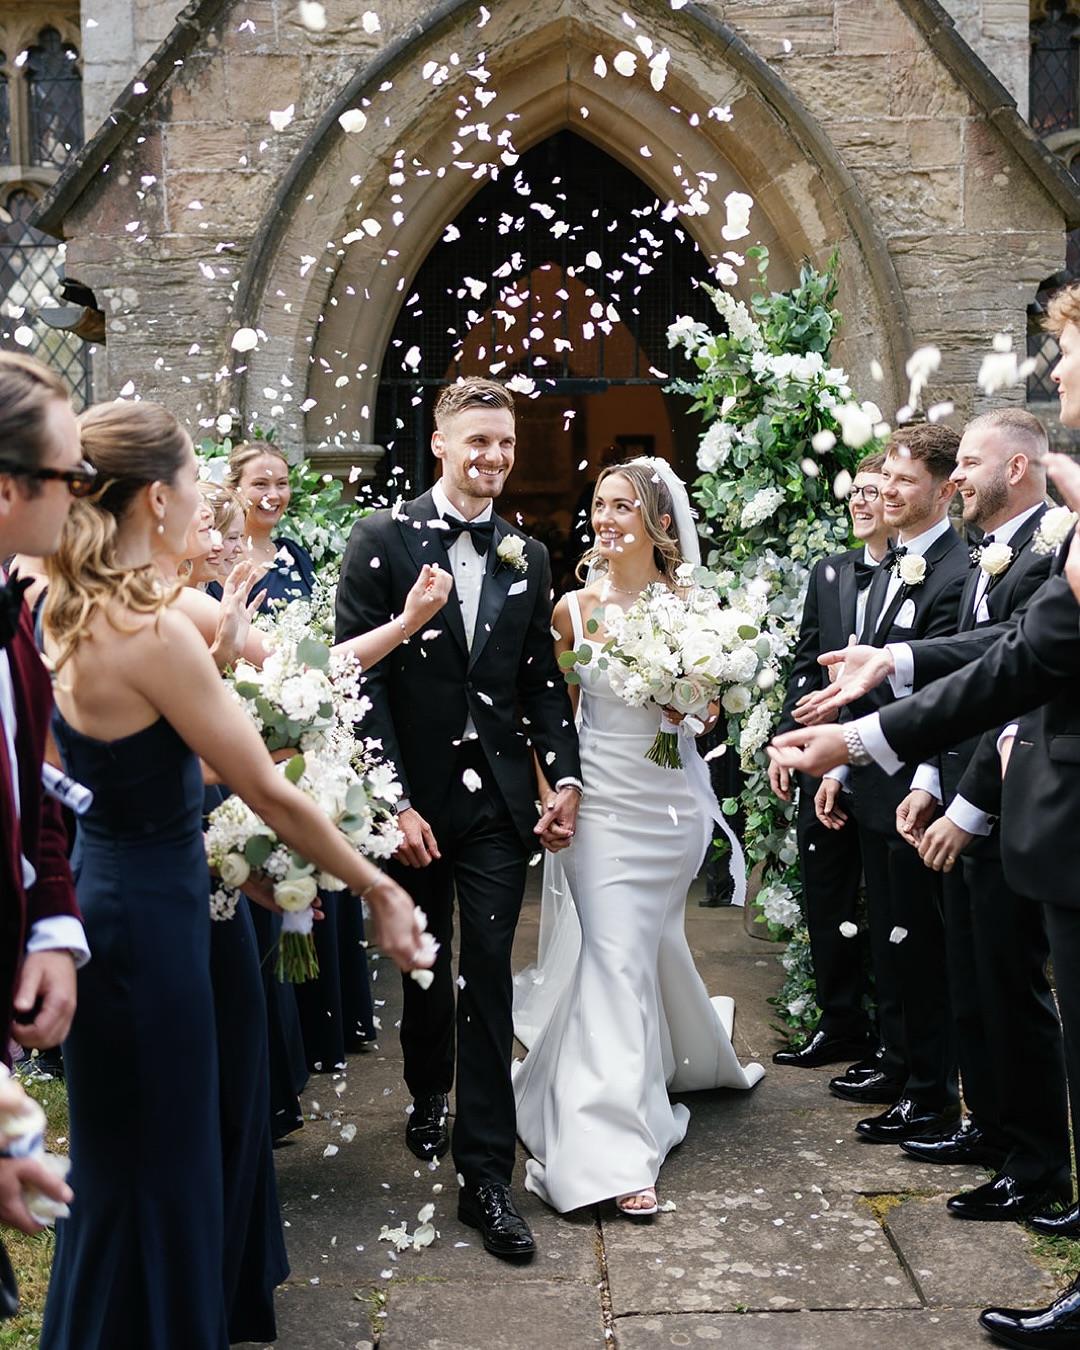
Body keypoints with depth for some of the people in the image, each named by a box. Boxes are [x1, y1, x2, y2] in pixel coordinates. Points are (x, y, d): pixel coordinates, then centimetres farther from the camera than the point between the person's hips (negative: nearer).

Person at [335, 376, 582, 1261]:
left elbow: (542, 680, 10)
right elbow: (361, 678, -10)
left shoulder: (528, 557, 7)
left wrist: (565, 776, -3)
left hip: (499, 799, 2)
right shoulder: (383, 540, -5)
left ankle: (486, 1178, 7)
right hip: (413, 798, -1)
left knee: (488, 983, 1)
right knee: (424, 969, 18)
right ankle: (428, 1101, 45)